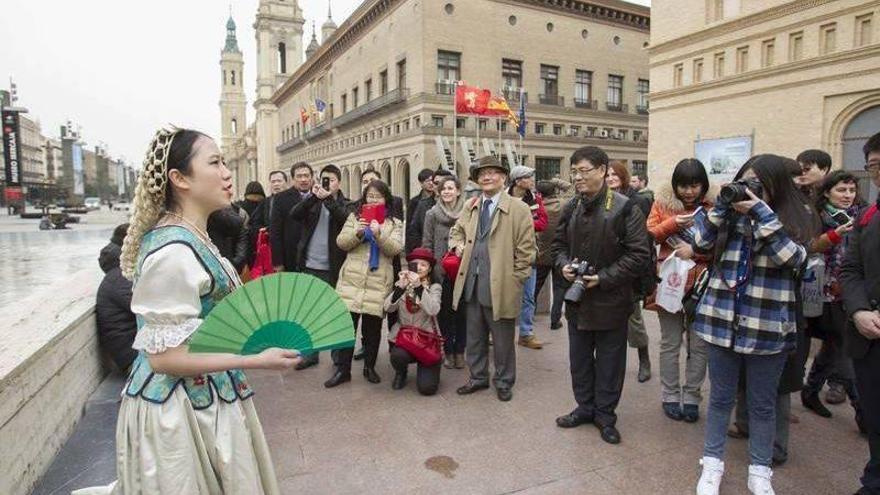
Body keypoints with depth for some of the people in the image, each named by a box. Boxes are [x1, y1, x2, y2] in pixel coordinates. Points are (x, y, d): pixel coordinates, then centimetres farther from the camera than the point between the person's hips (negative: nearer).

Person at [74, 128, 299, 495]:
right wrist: (255, 361, -23)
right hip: (179, 407, -9)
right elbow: (164, 355, -24)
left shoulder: (192, 238, 5)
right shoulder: (174, 251, -24)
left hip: (202, 396, 9)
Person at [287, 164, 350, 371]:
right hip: (309, 265, 3)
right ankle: (310, 353, 23)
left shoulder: (345, 204, 4)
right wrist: (313, 196, -19)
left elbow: (345, 219, -18)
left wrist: (328, 199, -26)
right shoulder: (312, 201, 10)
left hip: (332, 267, -3)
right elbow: (294, 214, -8)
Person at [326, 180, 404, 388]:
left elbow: (395, 249, -6)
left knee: (373, 327, 5)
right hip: (351, 279, 1)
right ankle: (342, 369, 12)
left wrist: (379, 235, -22)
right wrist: (357, 233, -14)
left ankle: (370, 367, 22)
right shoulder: (354, 217, 12)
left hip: (378, 282, -1)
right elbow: (341, 243, 4)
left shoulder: (394, 223, 8)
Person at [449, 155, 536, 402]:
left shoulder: (519, 209, -6)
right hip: (471, 283, 5)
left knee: (503, 339, 10)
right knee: (474, 336, 17)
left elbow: (526, 250, -6)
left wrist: (515, 279, -8)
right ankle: (478, 377, 34)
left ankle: (504, 382, 28)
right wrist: (458, 244, 6)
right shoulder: (470, 206, 10)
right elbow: (456, 230, 26)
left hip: (501, 286, -5)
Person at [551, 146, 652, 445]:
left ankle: (605, 415, 28)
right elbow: (559, 244, 15)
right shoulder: (572, 208, 5)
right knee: (579, 359, 17)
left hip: (611, 301, -5)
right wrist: (564, 265, -6)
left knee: (609, 362, 10)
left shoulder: (625, 209, -13)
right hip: (577, 298, 5)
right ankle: (585, 407, 35)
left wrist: (604, 278, -20)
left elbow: (639, 255, -14)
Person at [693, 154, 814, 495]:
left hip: (768, 327, -1)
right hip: (723, 320, 2)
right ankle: (712, 463, 27)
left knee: (762, 403, 12)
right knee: (721, 397, 13)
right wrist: (721, 206, -11)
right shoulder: (730, 215, 5)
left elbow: (792, 259, -18)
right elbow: (701, 244, -6)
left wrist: (762, 213, -19)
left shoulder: (795, 218, -2)